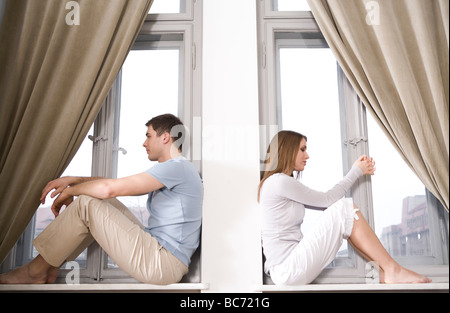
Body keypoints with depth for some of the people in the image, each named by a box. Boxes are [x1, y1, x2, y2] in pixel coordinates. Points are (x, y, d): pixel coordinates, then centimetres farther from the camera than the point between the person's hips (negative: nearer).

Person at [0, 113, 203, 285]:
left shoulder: (176, 167, -14)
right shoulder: (171, 170, 20)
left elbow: (108, 188, -20)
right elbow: (115, 185, 19)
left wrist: (69, 192, -2)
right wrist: (71, 179, 9)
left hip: (163, 264, -10)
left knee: (86, 204, -11)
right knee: (104, 203, 15)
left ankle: (36, 271, 4)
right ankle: (51, 268, 15)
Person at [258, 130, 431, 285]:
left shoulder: (282, 183, 18)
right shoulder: (278, 181, -12)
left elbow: (326, 204, 16)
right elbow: (328, 199, -7)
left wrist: (357, 171, 15)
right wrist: (356, 172, 6)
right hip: (287, 271, -10)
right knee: (344, 208, -13)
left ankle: (381, 269, 4)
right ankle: (392, 271, -6)